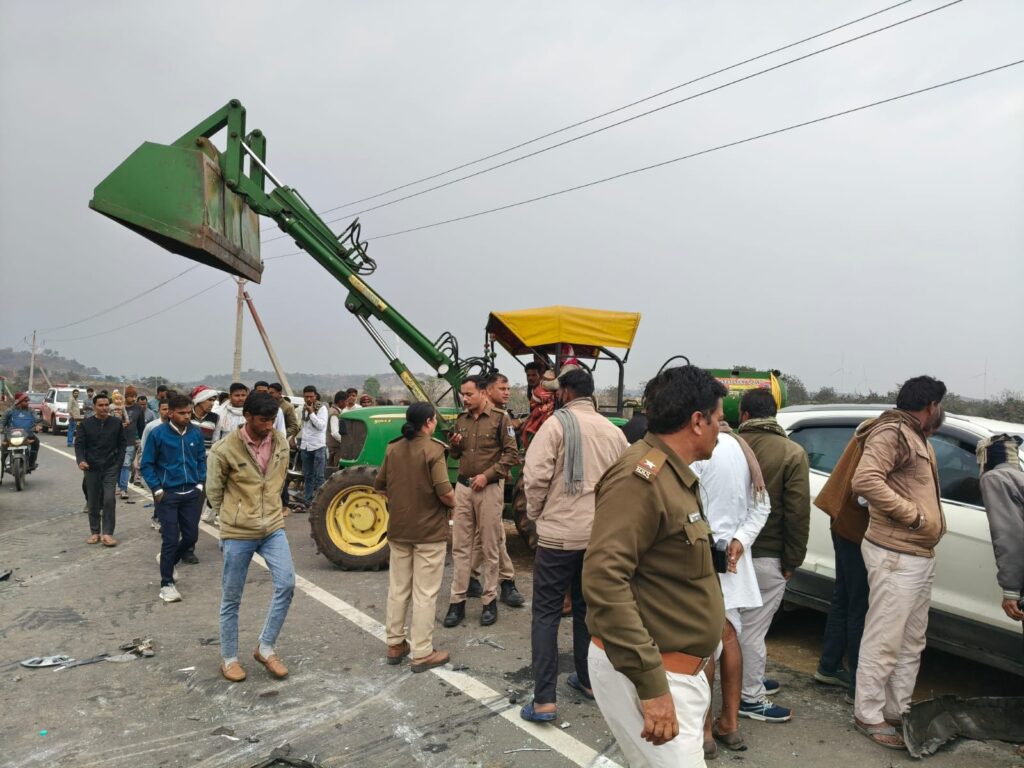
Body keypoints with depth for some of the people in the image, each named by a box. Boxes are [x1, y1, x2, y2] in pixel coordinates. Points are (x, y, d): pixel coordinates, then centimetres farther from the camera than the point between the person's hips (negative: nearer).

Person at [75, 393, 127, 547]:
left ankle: (107, 533, -5)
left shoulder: (116, 423, 2)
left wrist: (119, 463, -2)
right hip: (92, 468, 1)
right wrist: (80, 460, -17)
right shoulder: (86, 424, 1)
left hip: (110, 468, -1)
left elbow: (121, 444, 7)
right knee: (93, 503, 8)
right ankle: (95, 532, 19)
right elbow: (79, 444, 1)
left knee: (109, 500, -11)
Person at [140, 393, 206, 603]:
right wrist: (157, 489, -8)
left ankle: (168, 559, 40)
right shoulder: (158, 434, -10)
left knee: (191, 536, 10)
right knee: (171, 539, -3)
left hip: (192, 494, 4)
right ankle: (167, 583, 12)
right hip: (167, 495, -4)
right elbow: (147, 464, -3)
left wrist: (200, 483, 4)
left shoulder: (196, 432, -1)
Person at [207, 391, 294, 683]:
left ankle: (266, 648, 10)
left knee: (286, 584, -8)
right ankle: (229, 658, 28)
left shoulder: (280, 444, -2)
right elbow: (214, 492, -3)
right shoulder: (224, 450, -16)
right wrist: (234, 518, 7)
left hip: (273, 528, 4)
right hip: (238, 533, -3)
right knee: (231, 599, 9)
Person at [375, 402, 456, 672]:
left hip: (398, 529, 6)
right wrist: (453, 502, -2)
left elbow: (379, 486, 9)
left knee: (398, 588, 16)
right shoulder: (433, 450, -16)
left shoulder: (393, 448, 2)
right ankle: (422, 653, 10)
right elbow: (445, 492, -22)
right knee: (425, 593, 3)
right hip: (429, 530, -6)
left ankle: (395, 645, 27)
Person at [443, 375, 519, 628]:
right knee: (460, 547, 6)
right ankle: (457, 601, 14)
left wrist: (487, 475, -16)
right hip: (463, 486, 5)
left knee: (490, 548, 6)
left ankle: (490, 600, 17)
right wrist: (454, 444, -5)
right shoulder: (461, 419, 9)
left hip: (489, 488, -5)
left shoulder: (499, 418, -7)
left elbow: (512, 454, -9)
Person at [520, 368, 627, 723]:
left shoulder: (557, 424, -10)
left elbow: (536, 476, -17)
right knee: (587, 608, 20)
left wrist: (535, 512, -1)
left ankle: (544, 700, 2)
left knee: (546, 613, 3)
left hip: (558, 533, -5)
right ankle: (588, 680, 32)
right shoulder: (613, 431, 5)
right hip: (600, 534, 5)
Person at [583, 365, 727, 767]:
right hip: (644, 672, -10)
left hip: (677, 668, 10)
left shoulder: (675, 476, 12)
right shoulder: (640, 477, -21)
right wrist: (651, 683, -29)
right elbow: (603, 579, -30)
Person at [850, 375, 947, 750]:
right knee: (884, 642, -2)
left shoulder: (919, 439, 19)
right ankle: (868, 716, 9)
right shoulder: (891, 432, -13)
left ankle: (897, 711, 27)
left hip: (921, 555, 10)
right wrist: (913, 515, -21)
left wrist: (931, 520, 6)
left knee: (911, 644, 16)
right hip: (896, 556, -10)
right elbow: (865, 480, -27)